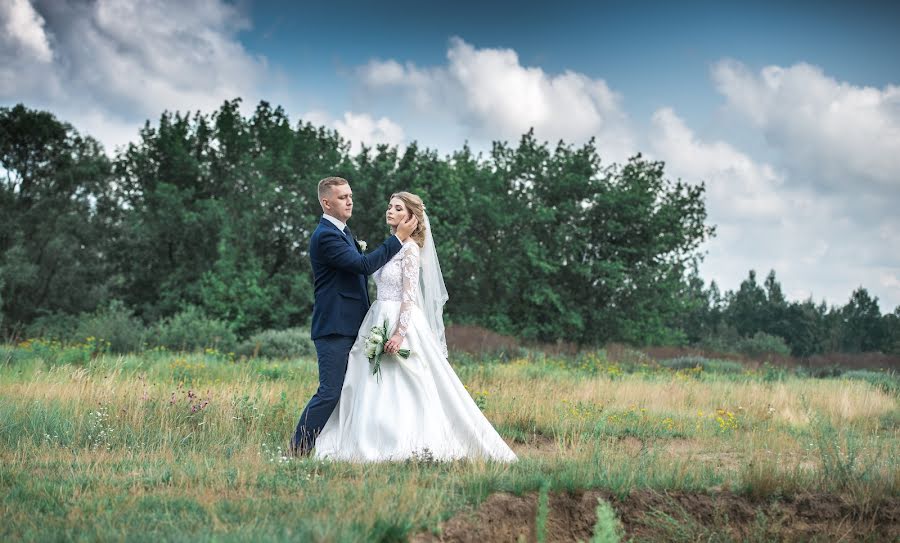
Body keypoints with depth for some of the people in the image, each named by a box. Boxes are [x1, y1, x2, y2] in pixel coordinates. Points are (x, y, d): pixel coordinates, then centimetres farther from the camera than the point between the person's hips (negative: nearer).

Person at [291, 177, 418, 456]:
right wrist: (398, 238, -18)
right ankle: (298, 450, -5)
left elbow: (359, 267, 26)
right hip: (334, 327, -10)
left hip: (349, 326, 10)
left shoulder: (343, 231, 17)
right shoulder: (325, 235, -15)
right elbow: (363, 265, -22)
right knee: (330, 392, -10)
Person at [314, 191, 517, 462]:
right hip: (381, 320, 9)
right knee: (379, 390, 7)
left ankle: (410, 446, -4)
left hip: (401, 323, -9)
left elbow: (409, 295, -16)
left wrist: (400, 333, -23)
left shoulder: (410, 247, -9)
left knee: (406, 388, -8)